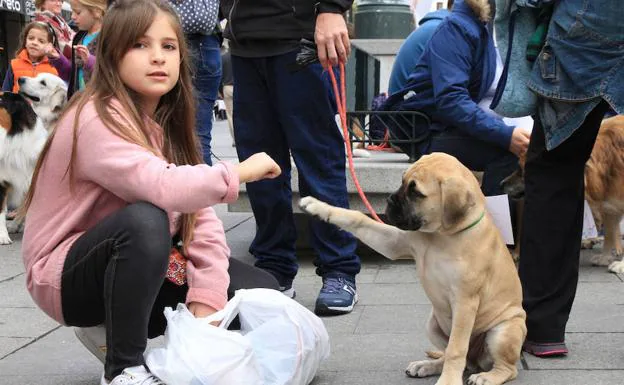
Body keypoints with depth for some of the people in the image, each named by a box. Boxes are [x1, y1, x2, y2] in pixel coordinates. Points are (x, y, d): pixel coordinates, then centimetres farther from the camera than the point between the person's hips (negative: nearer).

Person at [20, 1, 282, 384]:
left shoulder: (168, 122, 3)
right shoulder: (96, 119, -22)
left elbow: (199, 212, -6)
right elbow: (162, 187, -39)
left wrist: (205, 301, -19)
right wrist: (239, 172, -24)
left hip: (142, 264, 8)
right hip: (66, 275, -8)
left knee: (261, 291, 1)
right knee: (144, 220, -38)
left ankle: (115, 330, 11)